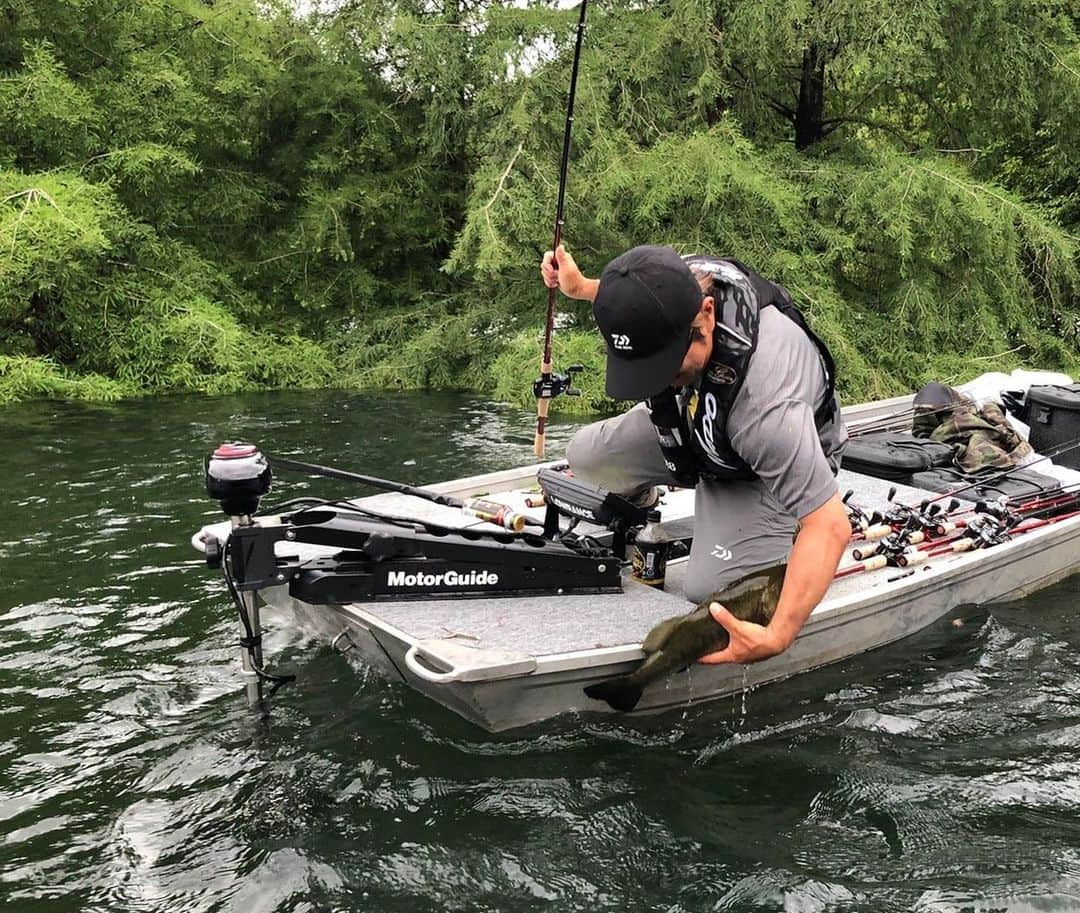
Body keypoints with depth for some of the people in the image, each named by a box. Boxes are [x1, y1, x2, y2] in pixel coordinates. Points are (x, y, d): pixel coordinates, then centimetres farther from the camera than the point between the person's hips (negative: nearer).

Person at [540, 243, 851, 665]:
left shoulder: (763, 397, -47)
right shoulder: (674, 281, -29)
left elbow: (831, 524, -43)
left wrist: (777, 637, -49)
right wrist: (580, 287, 6)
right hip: (690, 425, 6)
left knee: (709, 588, -21)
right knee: (585, 456, -6)